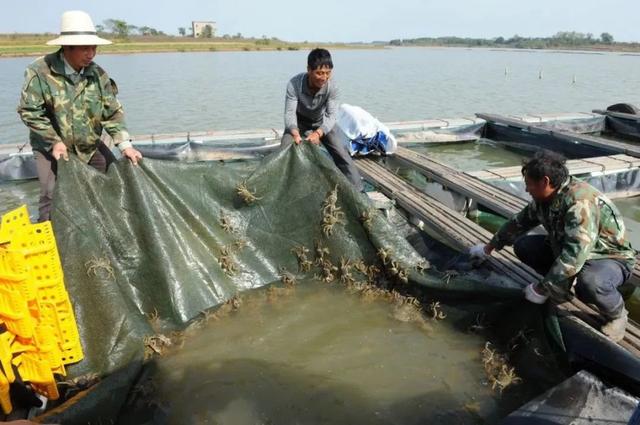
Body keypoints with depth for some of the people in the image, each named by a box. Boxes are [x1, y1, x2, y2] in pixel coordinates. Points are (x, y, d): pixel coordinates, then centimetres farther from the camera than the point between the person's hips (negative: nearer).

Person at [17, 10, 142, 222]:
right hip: (51, 147, -4)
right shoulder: (40, 71, -18)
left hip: (90, 146, 4)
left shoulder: (97, 74, -8)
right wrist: (55, 141, -19)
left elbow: (112, 112, -6)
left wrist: (125, 144, -16)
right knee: (52, 196, -11)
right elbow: (29, 111, -14)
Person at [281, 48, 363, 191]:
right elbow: (290, 113, -32)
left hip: (322, 123, 0)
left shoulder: (332, 87, -29)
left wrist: (318, 133, -49)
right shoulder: (294, 84, -32)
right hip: (299, 122, 0)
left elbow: (332, 115, -29)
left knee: (342, 154, -10)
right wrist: (295, 134, -52)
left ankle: (357, 191, -1)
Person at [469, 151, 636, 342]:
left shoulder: (581, 203, -35)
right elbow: (519, 222, 9)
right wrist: (489, 247, 15)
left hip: (610, 258, -7)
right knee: (523, 246, -5)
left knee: (589, 283, -39)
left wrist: (542, 289, -31)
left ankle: (616, 313, -5)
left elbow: (573, 257, -40)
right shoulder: (544, 198, -8)